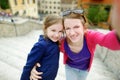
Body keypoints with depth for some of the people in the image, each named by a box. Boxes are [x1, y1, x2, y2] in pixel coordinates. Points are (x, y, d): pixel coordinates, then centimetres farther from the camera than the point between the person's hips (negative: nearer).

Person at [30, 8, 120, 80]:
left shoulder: (91, 36, -40)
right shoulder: (62, 43, -34)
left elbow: (108, 40, -62)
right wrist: (36, 65, -38)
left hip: (84, 69, 1)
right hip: (70, 67, -1)